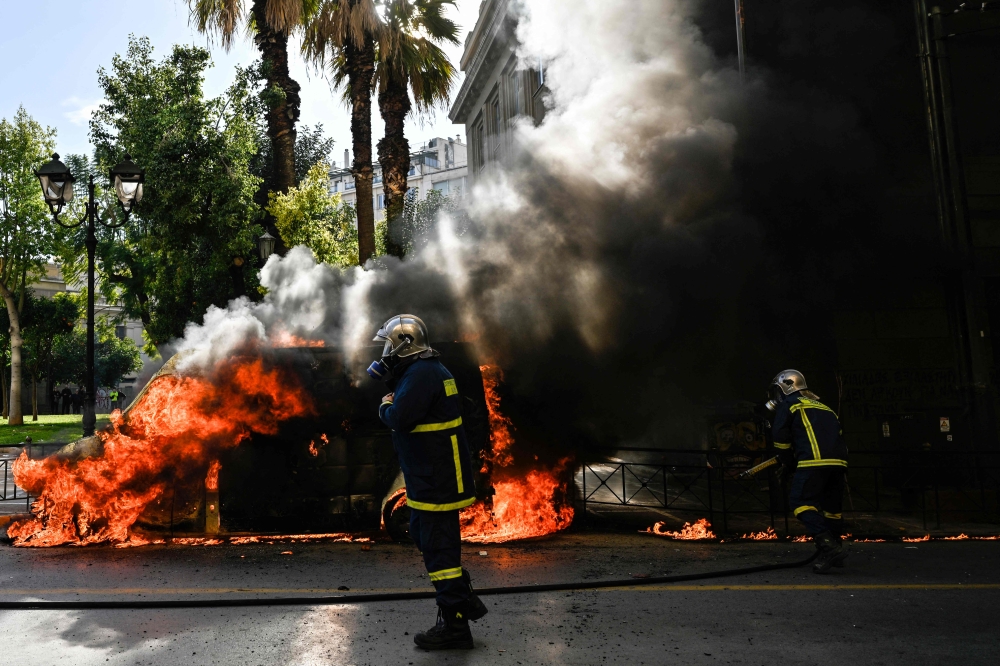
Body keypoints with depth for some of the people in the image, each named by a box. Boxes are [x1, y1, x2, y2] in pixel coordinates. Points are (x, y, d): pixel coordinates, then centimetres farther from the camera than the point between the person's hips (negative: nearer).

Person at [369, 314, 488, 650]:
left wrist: (386, 406, -8)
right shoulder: (422, 370, 15)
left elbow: (400, 418, -28)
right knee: (423, 535, 20)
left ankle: (454, 625, 7)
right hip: (431, 475, 11)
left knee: (438, 546, -3)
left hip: (437, 479, -11)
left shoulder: (421, 373, -19)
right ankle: (465, 599, 29)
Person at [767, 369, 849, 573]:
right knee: (831, 505, 17)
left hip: (815, 461, -7)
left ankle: (828, 546, -21)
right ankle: (835, 550, 23)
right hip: (839, 462, 8)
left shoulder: (788, 404, 10)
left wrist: (788, 462, 13)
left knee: (800, 502, -8)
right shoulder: (824, 407, 31)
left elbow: (780, 435, 1)